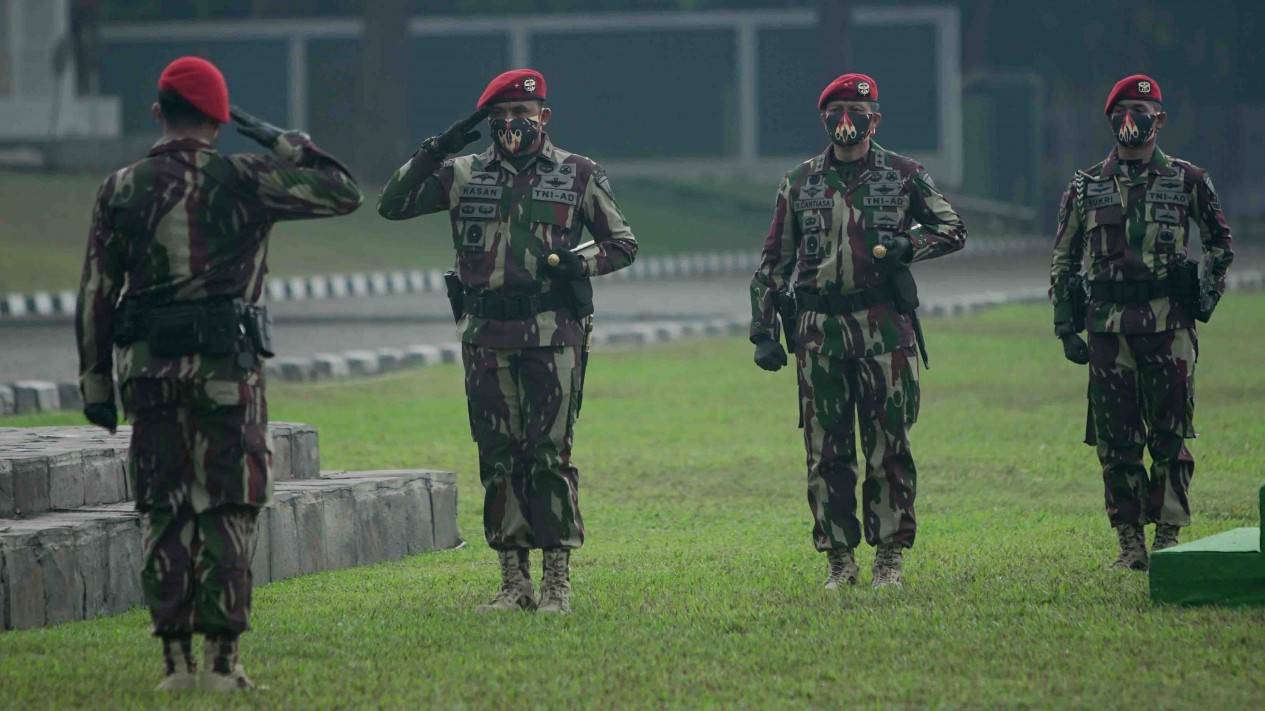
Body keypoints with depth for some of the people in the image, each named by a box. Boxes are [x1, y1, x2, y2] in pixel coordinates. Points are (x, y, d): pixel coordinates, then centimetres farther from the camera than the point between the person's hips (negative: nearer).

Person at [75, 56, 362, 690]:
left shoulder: (120, 190, 3)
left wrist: (95, 382, 11)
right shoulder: (240, 181, -5)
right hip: (226, 369, -3)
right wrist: (283, 142, 10)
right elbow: (342, 192, 2)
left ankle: (175, 659, 6)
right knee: (226, 515, 2)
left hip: (148, 370, 3)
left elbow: (95, 295, 5)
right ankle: (221, 659, -2)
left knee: (165, 517, 8)